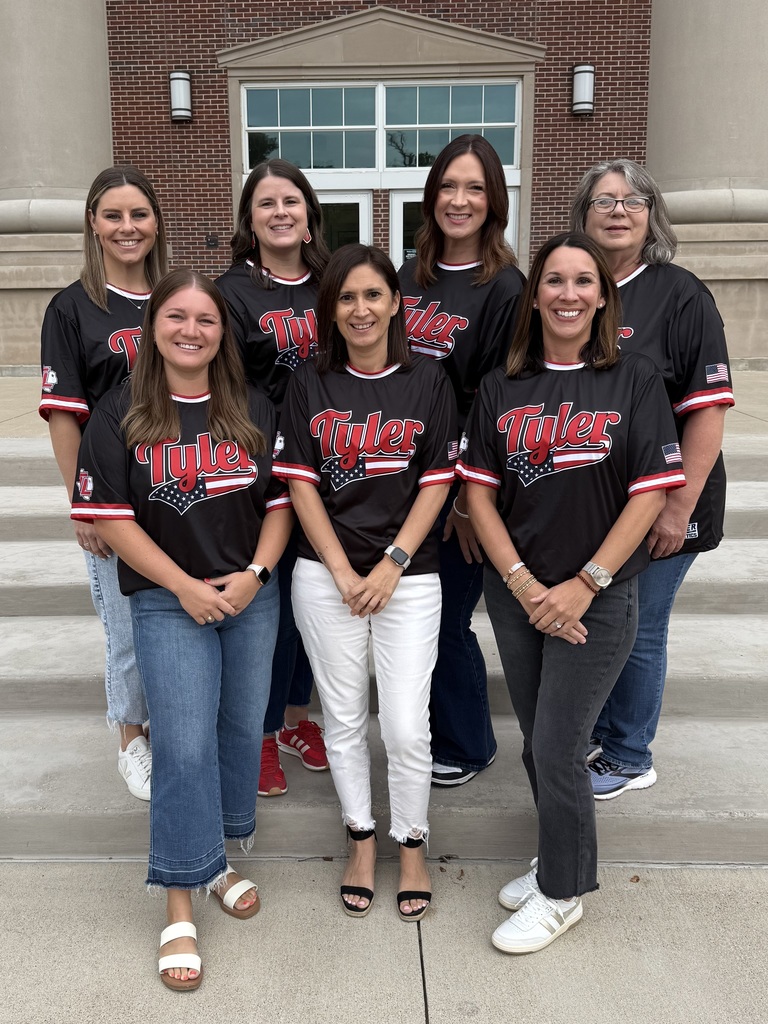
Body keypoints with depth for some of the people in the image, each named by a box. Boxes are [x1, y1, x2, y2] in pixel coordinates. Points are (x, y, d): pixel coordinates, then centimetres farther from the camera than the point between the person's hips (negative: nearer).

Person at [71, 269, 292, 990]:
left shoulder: (255, 411, 3)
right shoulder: (119, 416, -5)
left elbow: (281, 500, 4)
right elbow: (108, 516, -9)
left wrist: (255, 573, -10)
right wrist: (185, 586, -14)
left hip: (253, 597, 4)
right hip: (166, 602, -3)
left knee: (242, 728, 13)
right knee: (184, 746, -4)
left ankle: (220, 856, 36)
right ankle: (180, 907, 12)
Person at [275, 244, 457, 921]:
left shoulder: (428, 382, 1)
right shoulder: (311, 385, 3)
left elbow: (436, 484, -2)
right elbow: (300, 485, 0)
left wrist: (391, 565, -10)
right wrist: (343, 572, -7)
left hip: (409, 576, -1)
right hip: (326, 575, 2)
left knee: (405, 726, -2)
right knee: (344, 719, 11)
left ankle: (412, 849, 24)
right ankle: (362, 841, 32)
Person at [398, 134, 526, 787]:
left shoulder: (504, 288, -10)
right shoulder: (410, 278, 9)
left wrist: (470, 495, -16)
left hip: (459, 484, -6)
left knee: (446, 617, 4)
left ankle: (467, 746, 29)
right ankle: (425, 729, 38)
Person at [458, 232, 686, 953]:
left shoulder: (635, 380, -4)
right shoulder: (501, 388, 4)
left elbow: (651, 494, -8)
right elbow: (479, 493, 0)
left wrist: (584, 585, -14)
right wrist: (523, 584, -10)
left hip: (597, 598, -3)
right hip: (515, 593, 4)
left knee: (557, 747, 1)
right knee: (538, 742, 16)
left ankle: (561, 891, 24)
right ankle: (561, 858, 40)